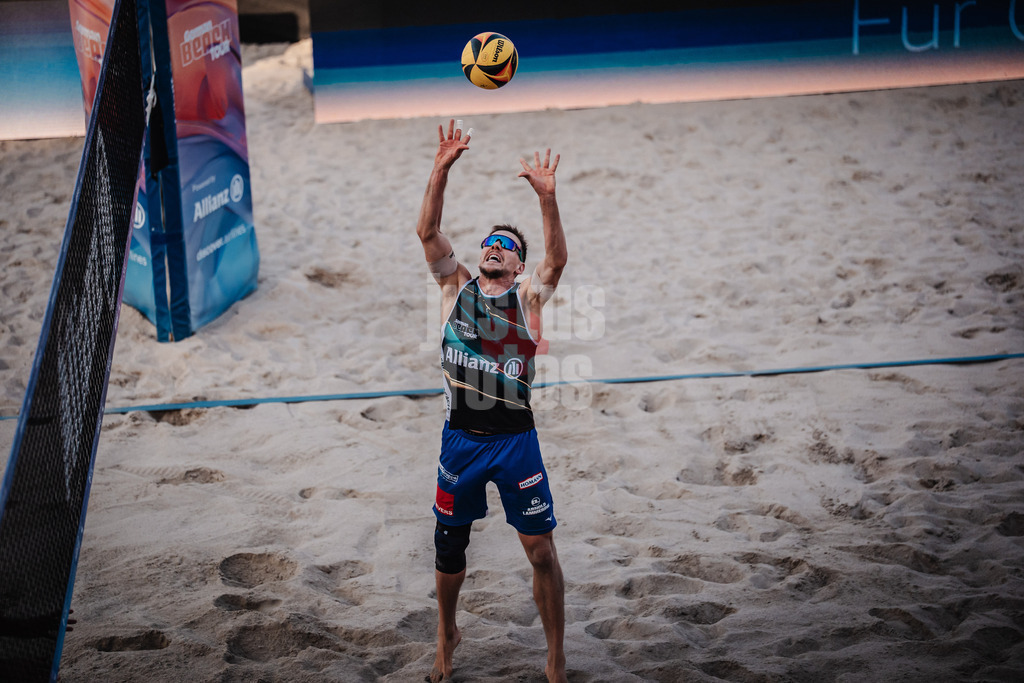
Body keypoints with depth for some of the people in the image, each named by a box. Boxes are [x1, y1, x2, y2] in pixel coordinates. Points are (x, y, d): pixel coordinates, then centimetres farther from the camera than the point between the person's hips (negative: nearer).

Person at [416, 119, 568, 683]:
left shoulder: (527, 297, 2)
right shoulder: (456, 286, 7)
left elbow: (557, 260, -16)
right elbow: (428, 232, -4)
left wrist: (547, 197, -30)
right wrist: (441, 169, -16)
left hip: (516, 440, -2)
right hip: (461, 439, 2)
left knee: (542, 551, -2)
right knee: (450, 548, 13)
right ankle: (446, 635, 38)